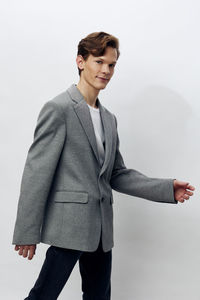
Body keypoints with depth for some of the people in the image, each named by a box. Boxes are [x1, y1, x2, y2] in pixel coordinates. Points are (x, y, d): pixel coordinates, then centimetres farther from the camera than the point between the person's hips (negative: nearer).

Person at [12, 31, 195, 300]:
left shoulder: (109, 119, 16)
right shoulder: (59, 109, -8)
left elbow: (117, 174, 16)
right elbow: (37, 172, -11)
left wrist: (167, 188, 5)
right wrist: (27, 233, -13)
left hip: (101, 229, 7)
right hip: (69, 226, -7)